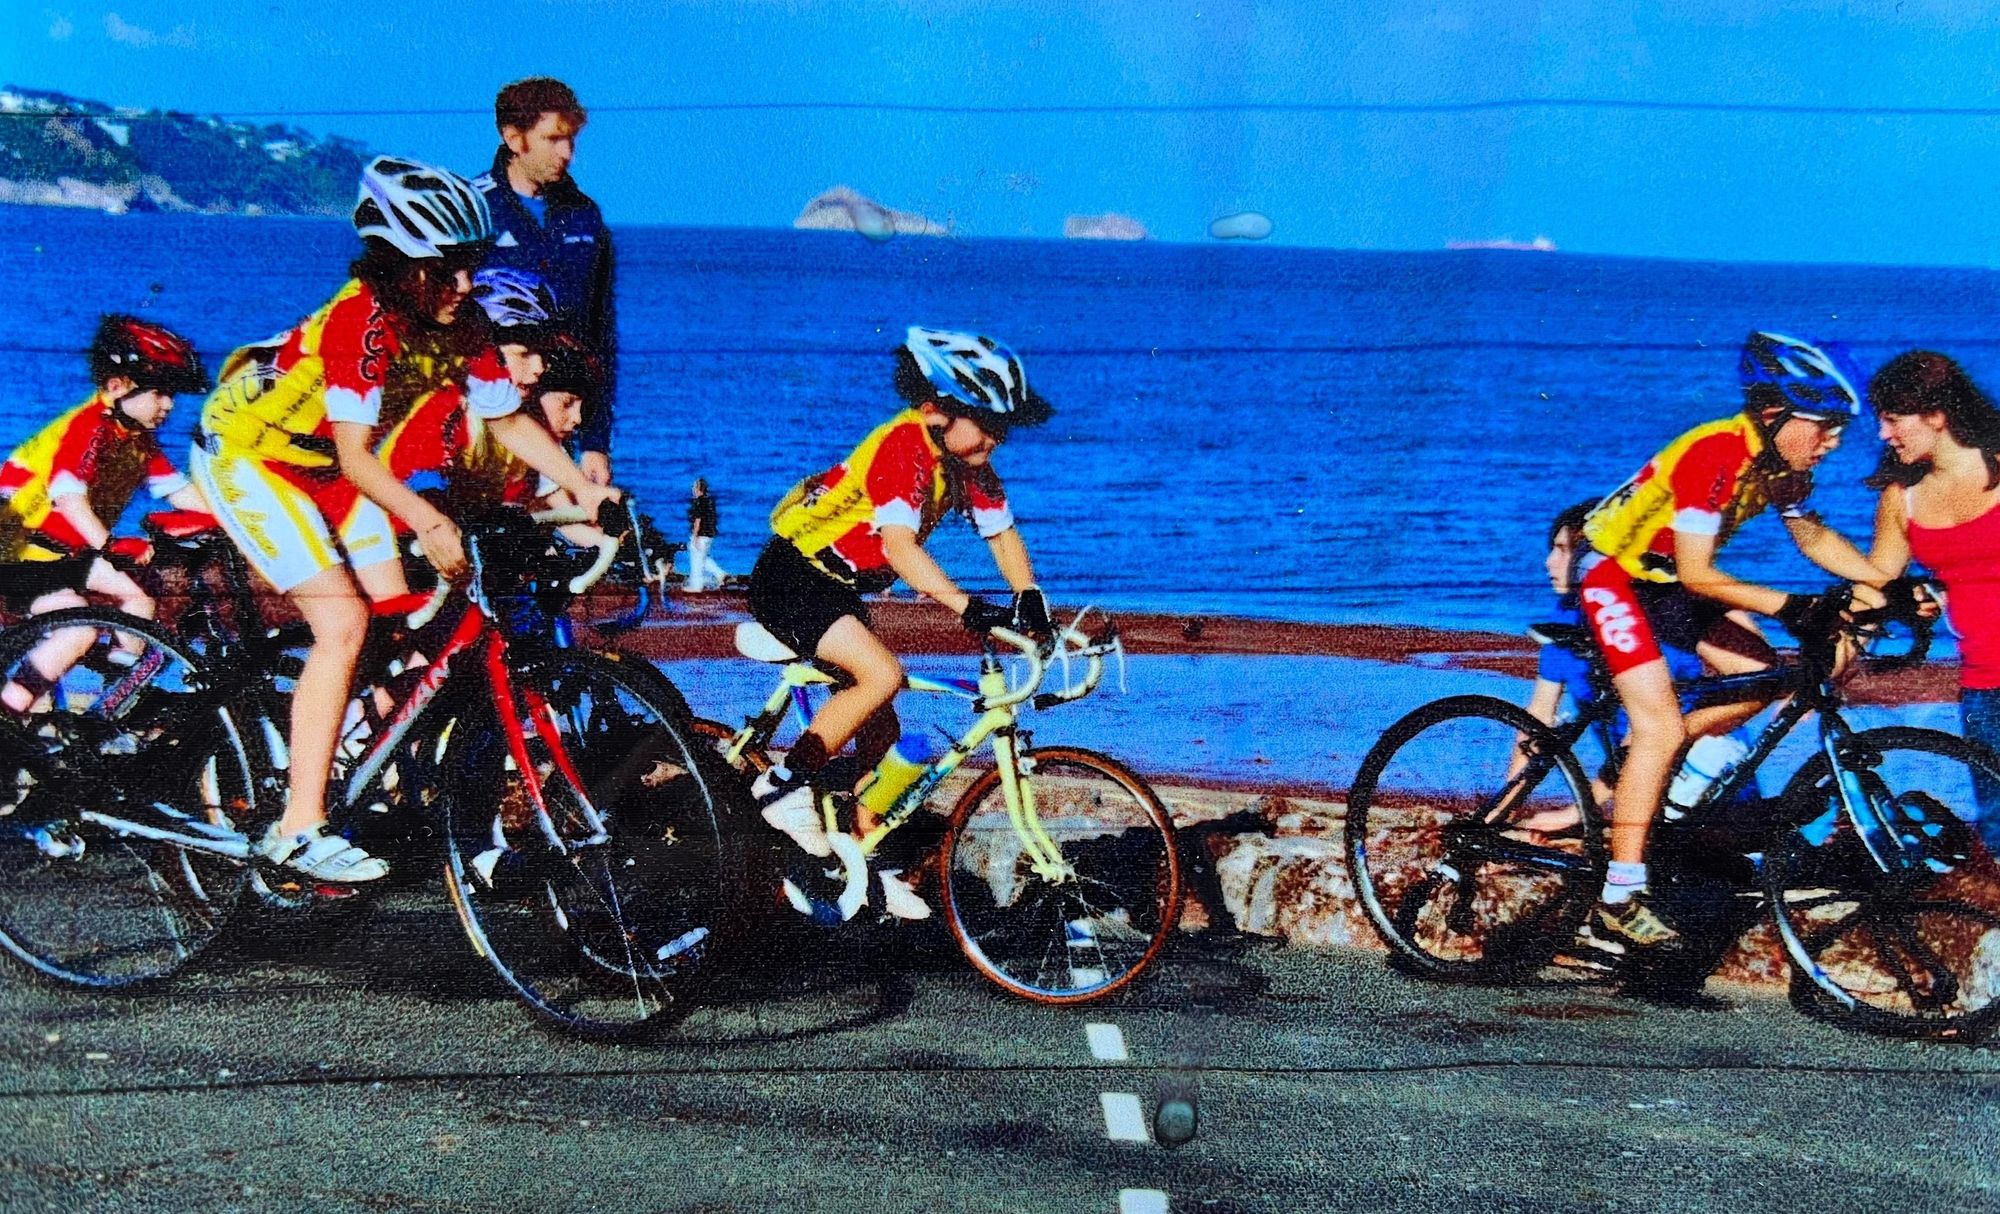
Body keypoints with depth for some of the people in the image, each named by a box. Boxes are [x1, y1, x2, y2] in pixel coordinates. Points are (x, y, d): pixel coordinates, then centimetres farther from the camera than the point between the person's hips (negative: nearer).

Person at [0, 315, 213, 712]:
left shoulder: (138, 439, 7)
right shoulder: (89, 426, -22)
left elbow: (179, 490, 7)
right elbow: (68, 495, -34)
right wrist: (108, 545, -47)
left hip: (65, 550, 10)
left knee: (138, 597, 1)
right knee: (80, 627, -23)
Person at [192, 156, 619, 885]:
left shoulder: (457, 327, -11)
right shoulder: (361, 319, -32)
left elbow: (510, 419, -2)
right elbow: (355, 455, -36)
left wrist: (585, 488, -13)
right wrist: (426, 522, -50)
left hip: (322, 463, 8)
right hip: (246, 449, -8)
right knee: (343, 623, -19)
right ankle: (298, 830, -18)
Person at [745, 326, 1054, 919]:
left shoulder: (967, 463, -1)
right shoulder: (902, 447, -27)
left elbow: (1003, 534, 0)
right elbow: (900, 545, -37)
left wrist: (1030, 599, -18)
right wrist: (968, 607, -47)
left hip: (841, 590, 9)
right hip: (791, 580, -9)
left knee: (880, 728, 7)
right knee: (881, 674, -29)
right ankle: (784, 786, -15)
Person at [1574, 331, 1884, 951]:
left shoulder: (1782, 462, -6)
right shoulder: (1715, 455, -31)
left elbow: (1813, 537, 9)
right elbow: (1697, 575, -30)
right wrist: (1788, 607, -36)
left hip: (1664, 580, 9)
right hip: (1613, 571, -9)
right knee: (1662, 728, -18)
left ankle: (1634, 768, 16)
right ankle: (1616, 909, -17)